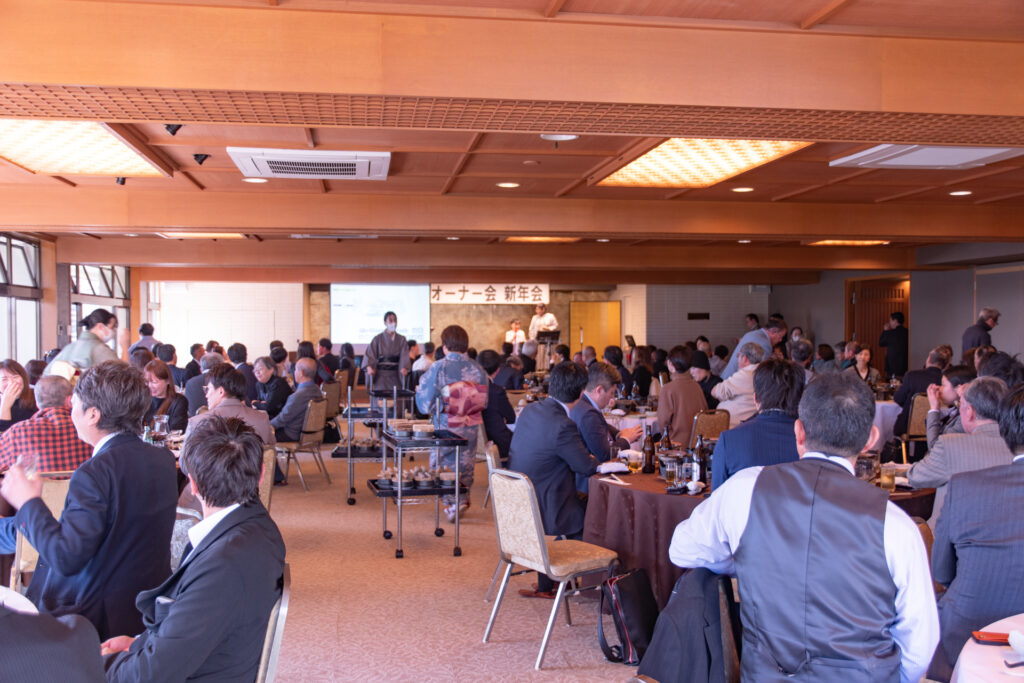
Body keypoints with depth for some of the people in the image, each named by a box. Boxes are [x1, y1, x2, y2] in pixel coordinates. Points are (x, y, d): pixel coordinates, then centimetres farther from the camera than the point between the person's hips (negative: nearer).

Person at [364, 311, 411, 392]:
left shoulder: (401, 339, 6)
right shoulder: (378, 339, 1)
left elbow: (404, 355, -4)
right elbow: (369, 354, -6)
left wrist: (404, 368, -23)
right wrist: (369, 367, -24)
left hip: (396, 376, 1)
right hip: (381, 375, -1)